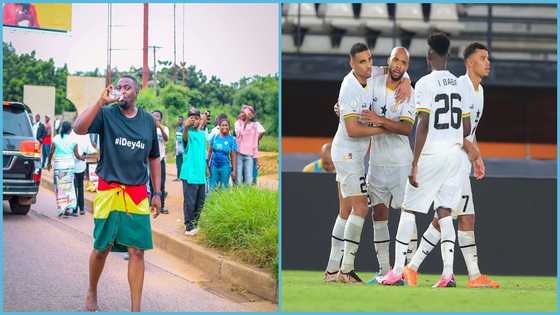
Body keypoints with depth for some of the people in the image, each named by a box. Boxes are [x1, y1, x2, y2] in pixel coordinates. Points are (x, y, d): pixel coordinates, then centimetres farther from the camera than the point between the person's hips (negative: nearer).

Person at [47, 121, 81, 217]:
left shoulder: (56, 139, -2)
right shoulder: (72, 140, -2)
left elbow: (51, 152, -1)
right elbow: (76, 155, 1)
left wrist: (49, 163, 14)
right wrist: (82, 158, 22)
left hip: (58, 165, 0)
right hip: (70, 165, 1)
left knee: (59, 187, 5)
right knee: (69, 186, 9)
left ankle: (61, 209, 0)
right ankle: (69, 208, 3)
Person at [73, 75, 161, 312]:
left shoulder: (148, 120, 10)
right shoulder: (107, 114, -1)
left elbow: (154, 158, 18)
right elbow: (79, 128, -20)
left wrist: (157, 193, 13)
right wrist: (101, 101, -23)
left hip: (137, 194, 2)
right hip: (108, 191, -2)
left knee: (137, 251, -2)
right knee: (101, 248, 4)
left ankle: (136, 309, 1)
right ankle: (92, 292, 30)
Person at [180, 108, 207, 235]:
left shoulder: (202, 134, 12)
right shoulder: (188, 133, -10)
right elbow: (185, 138, -36)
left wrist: (206, 168, 22)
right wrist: (186, 127, -57)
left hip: (201, 174, 7)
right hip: (189, 174, -7)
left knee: (200, 201, 13)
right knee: (190, 201, -6)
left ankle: (195, 224, 25)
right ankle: (189, 227, -1)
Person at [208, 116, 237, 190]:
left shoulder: (232, 140, -1)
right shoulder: (214, 137, 3)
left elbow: (233, 156, 1)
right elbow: (209, 152, 9)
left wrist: (234, 170, -1)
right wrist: (207, 165, 7)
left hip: (225, 166, -1)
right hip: (214, 166, 1)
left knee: (224, 187, 6)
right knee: (212, 187, 3)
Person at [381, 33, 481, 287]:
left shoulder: (425, 83, -10)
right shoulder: (459, 84, 10)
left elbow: (423, 125, -16)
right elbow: (467, 127, 12)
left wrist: (414, 163, -15)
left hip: (431, 153, -6)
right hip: (455, 153, 6)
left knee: (408, 210, 4)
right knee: (444, 212, 8)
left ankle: (398, 271, 3)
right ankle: (448, 273, -2)